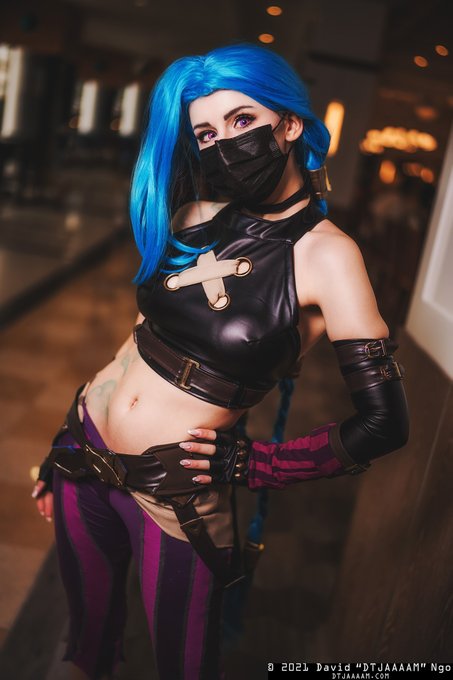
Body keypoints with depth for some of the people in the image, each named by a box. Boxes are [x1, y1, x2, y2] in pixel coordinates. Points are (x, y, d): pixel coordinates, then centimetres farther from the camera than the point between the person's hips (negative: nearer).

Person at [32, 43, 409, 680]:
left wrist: (248, 463, -10)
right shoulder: (198, 217, 0)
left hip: (175, 497, -4)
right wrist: (60, 451, 11)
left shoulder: (325, 253, -16)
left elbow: (383, 423, -17)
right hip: (83, 454, 5)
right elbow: (149, 332, 7)